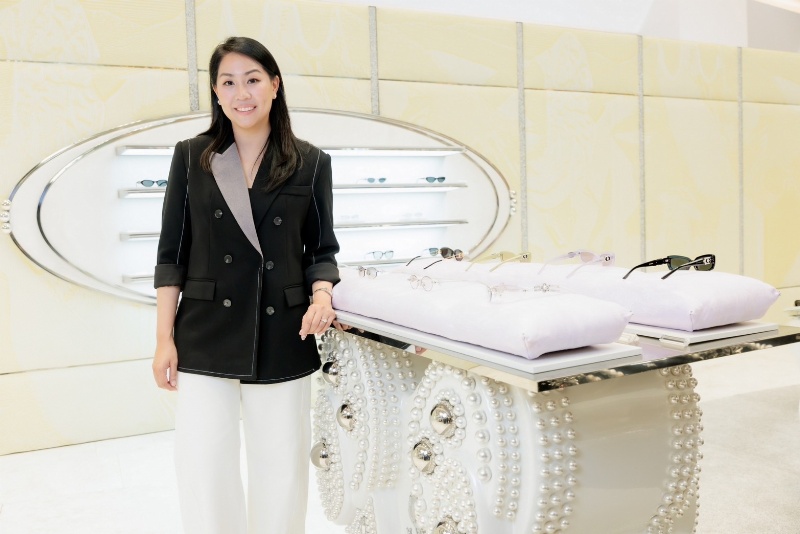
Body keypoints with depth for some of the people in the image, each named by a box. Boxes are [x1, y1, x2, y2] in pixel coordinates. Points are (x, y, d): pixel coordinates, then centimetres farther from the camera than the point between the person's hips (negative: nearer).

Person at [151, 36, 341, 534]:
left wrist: (322, 294, -13)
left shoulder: (311, 162, 3)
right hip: (206, 340, 0)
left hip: (283, 339, 0)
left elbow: (322, 250, 7)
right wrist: (164, 338, 0)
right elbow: (172, 254, 4)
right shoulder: (191, 157, 4)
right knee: (203, 470, 3)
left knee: (281, 469, 9)